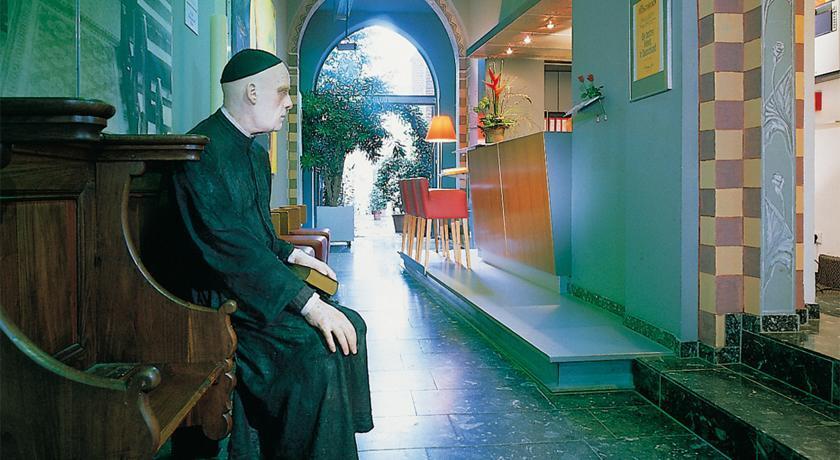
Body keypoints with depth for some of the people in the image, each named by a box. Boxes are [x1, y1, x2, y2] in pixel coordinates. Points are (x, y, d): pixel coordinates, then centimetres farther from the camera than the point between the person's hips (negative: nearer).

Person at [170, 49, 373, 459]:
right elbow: (226, 241, -27)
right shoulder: (202, 150, -17)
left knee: (349, 325, -1)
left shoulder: (256, 152, 14)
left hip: (256, 283, 10)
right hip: (219, 297, -9)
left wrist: (290, 254, 9)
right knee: (318, 347, -26)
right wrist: (306, 301, -29)